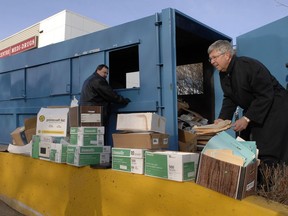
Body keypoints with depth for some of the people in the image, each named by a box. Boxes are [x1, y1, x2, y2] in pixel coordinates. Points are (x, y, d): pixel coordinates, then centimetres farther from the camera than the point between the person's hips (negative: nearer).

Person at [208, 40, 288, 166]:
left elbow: (266, 95, -24)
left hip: (274, 108, -8)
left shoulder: (249, 66, -23)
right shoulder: (223, 74, 4)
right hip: (252, 111, 8)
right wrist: (222, 118, -7)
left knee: (268, 156, -13)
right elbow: (229, 98, 8)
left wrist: (247, 119, -25)